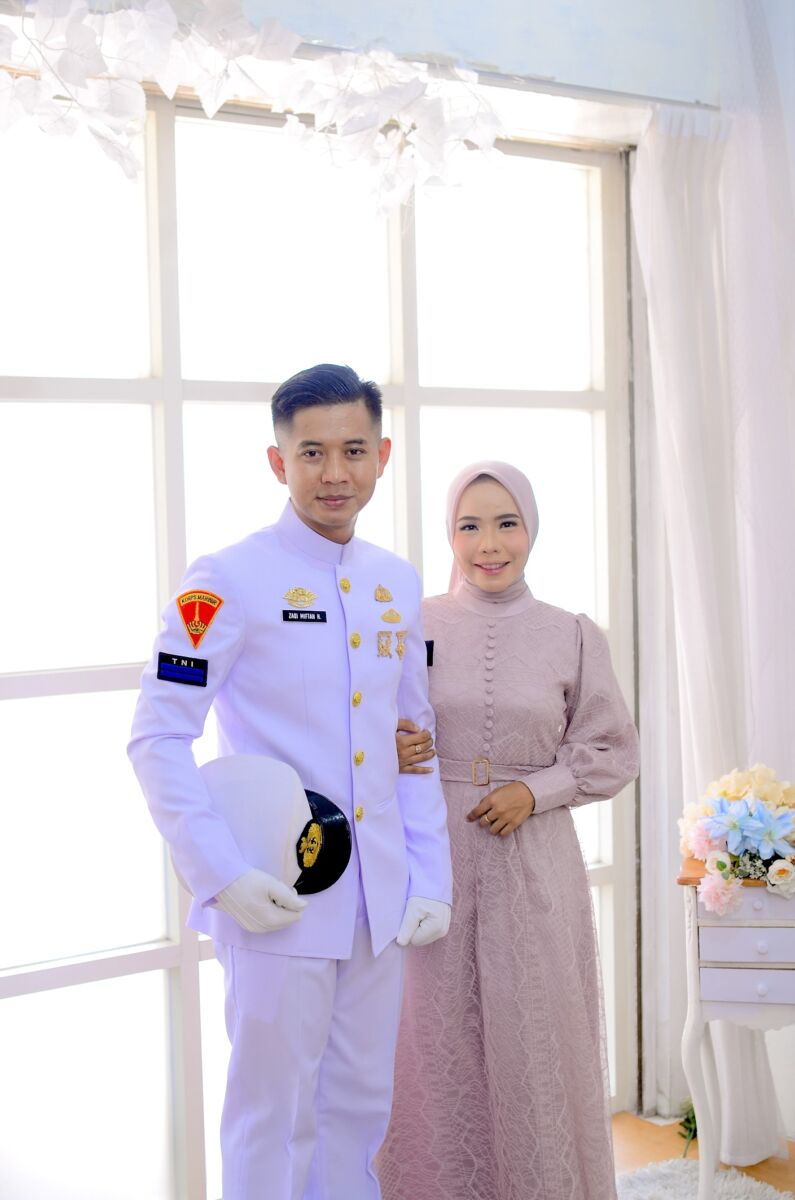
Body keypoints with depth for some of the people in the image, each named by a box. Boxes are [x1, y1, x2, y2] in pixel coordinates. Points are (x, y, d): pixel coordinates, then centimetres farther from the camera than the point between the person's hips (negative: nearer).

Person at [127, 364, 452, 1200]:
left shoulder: (397, 584, 8)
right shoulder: (227, 582, -11)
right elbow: (158, 738, -12)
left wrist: (430, 879, 7)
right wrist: (222, 877, -19)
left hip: (381, 902, 6)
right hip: (280, 902, -6)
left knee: (361, 1105, 16)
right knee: (273, 1115, 6)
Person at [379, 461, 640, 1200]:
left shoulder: (574, 637, 1)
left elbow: (612, 752, 6)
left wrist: (536, 790, -8)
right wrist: (388, 751, -12)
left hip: (533, 867, 0)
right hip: (432, 863, 0)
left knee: (533, 1039, 5)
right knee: (436, 1040, 5)